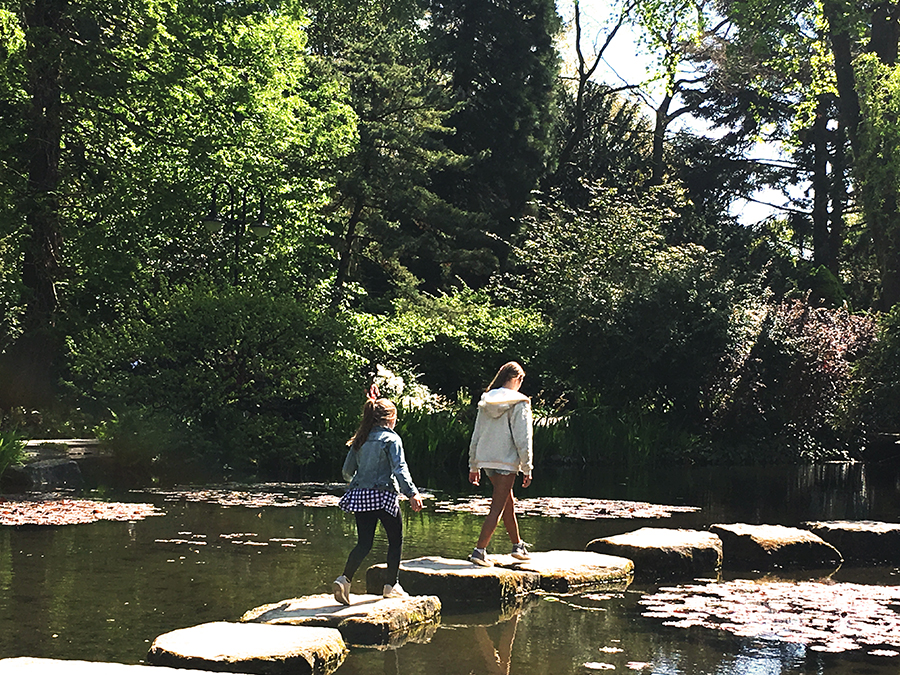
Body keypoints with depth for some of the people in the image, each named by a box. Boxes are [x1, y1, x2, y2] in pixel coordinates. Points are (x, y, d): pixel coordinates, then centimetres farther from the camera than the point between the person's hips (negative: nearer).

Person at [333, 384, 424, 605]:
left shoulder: (359, 441, 11)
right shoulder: (391, 439, -6)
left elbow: (347, 471, 13)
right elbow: (400, 469, -16)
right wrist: (412, 493, -20)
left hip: (360, 495, 5)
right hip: (384, 496, -5)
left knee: (364, 543, 7)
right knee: (395, 540, 11)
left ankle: (344, 579, -12)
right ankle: (391, 585, 16)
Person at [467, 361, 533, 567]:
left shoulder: (486, 401, 7)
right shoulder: (519, 403, -10)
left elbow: (476, 435, 10)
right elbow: (523, 439, -12)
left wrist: (473, 466, 17)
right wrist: (527, 469, -6)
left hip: (486, 460, 7)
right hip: (507, 461, -7)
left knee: (509, 503, 22)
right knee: (497, 508, -3)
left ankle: (517, 546, 34)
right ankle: (479, 550, -8)